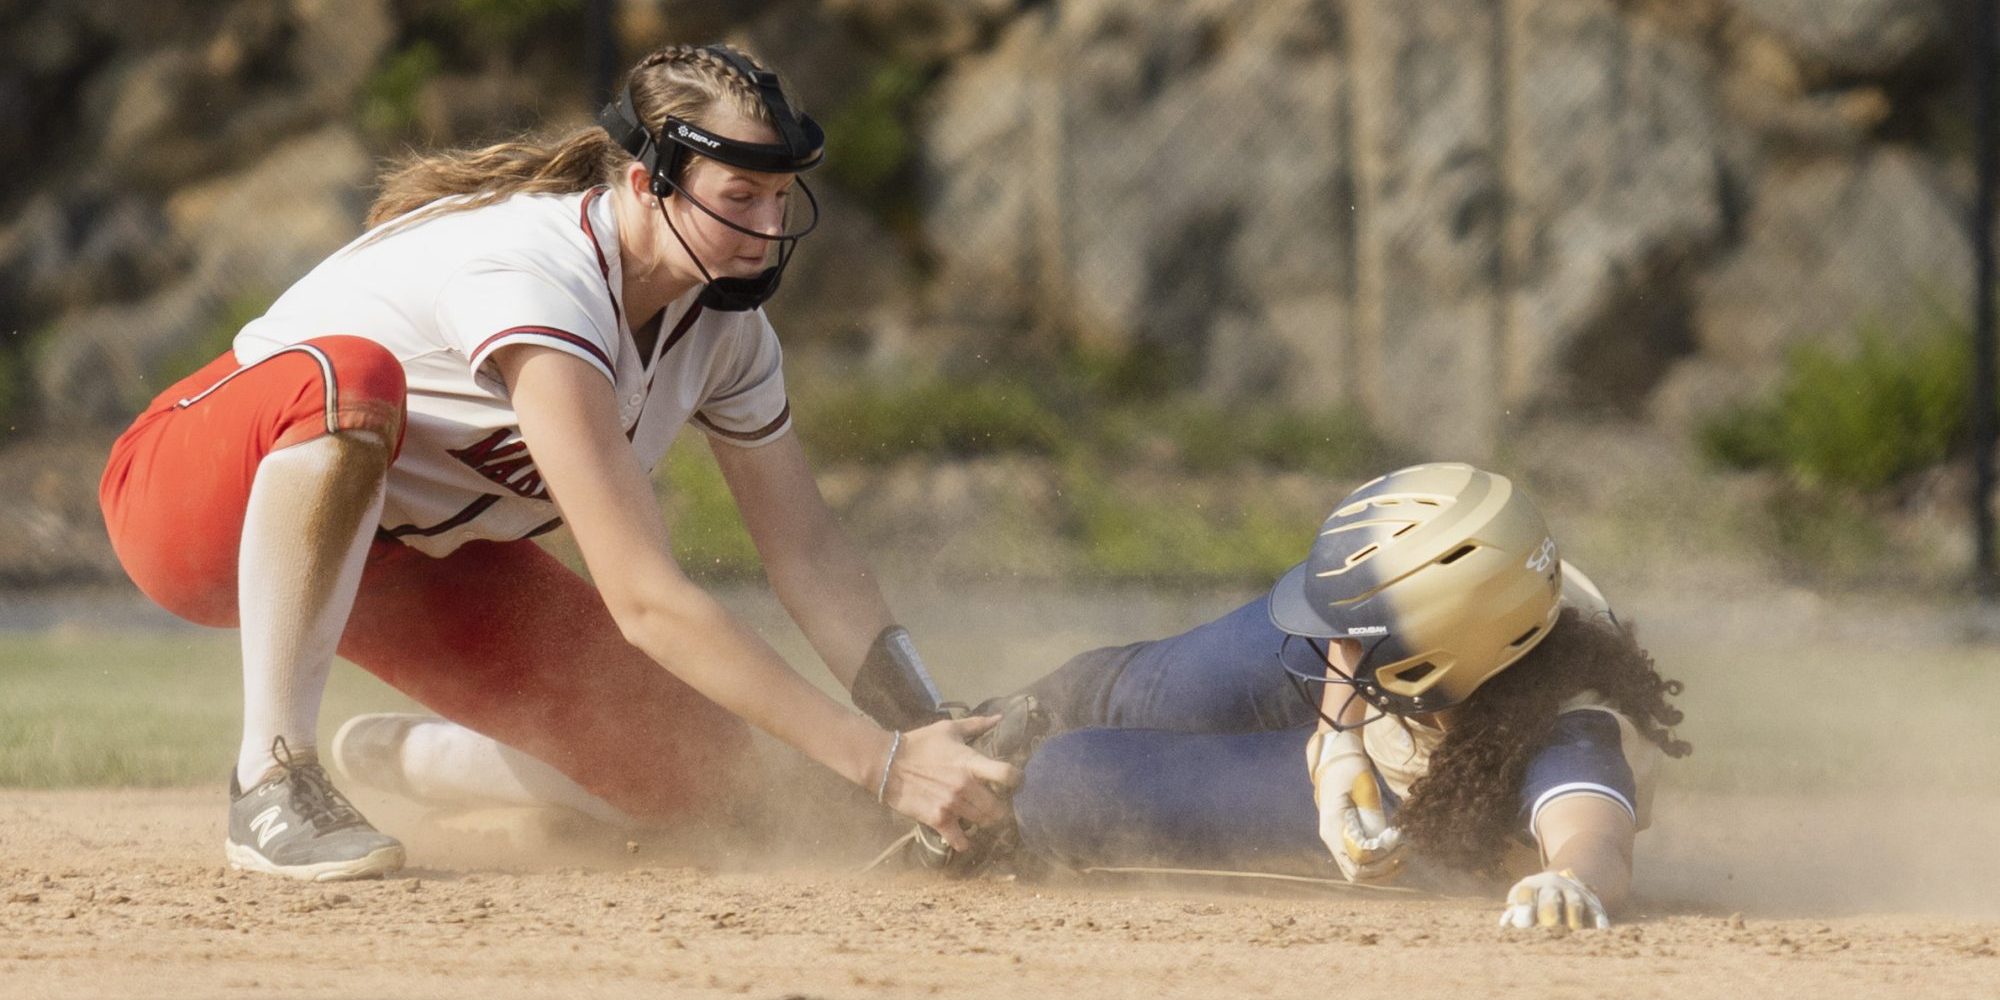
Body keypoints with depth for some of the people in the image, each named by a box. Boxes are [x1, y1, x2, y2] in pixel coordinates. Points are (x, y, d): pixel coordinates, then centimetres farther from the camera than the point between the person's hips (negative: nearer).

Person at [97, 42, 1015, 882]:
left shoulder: (722, 314, -9)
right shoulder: (539, 276, -35)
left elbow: (807, 549, -3)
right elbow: (644, 599, -40)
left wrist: (923, 737, -20)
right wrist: (879, 762, -44)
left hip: (414, 553, 8)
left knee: (699, 776, -7)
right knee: (350, 380, -42)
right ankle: (273, 778, -28)